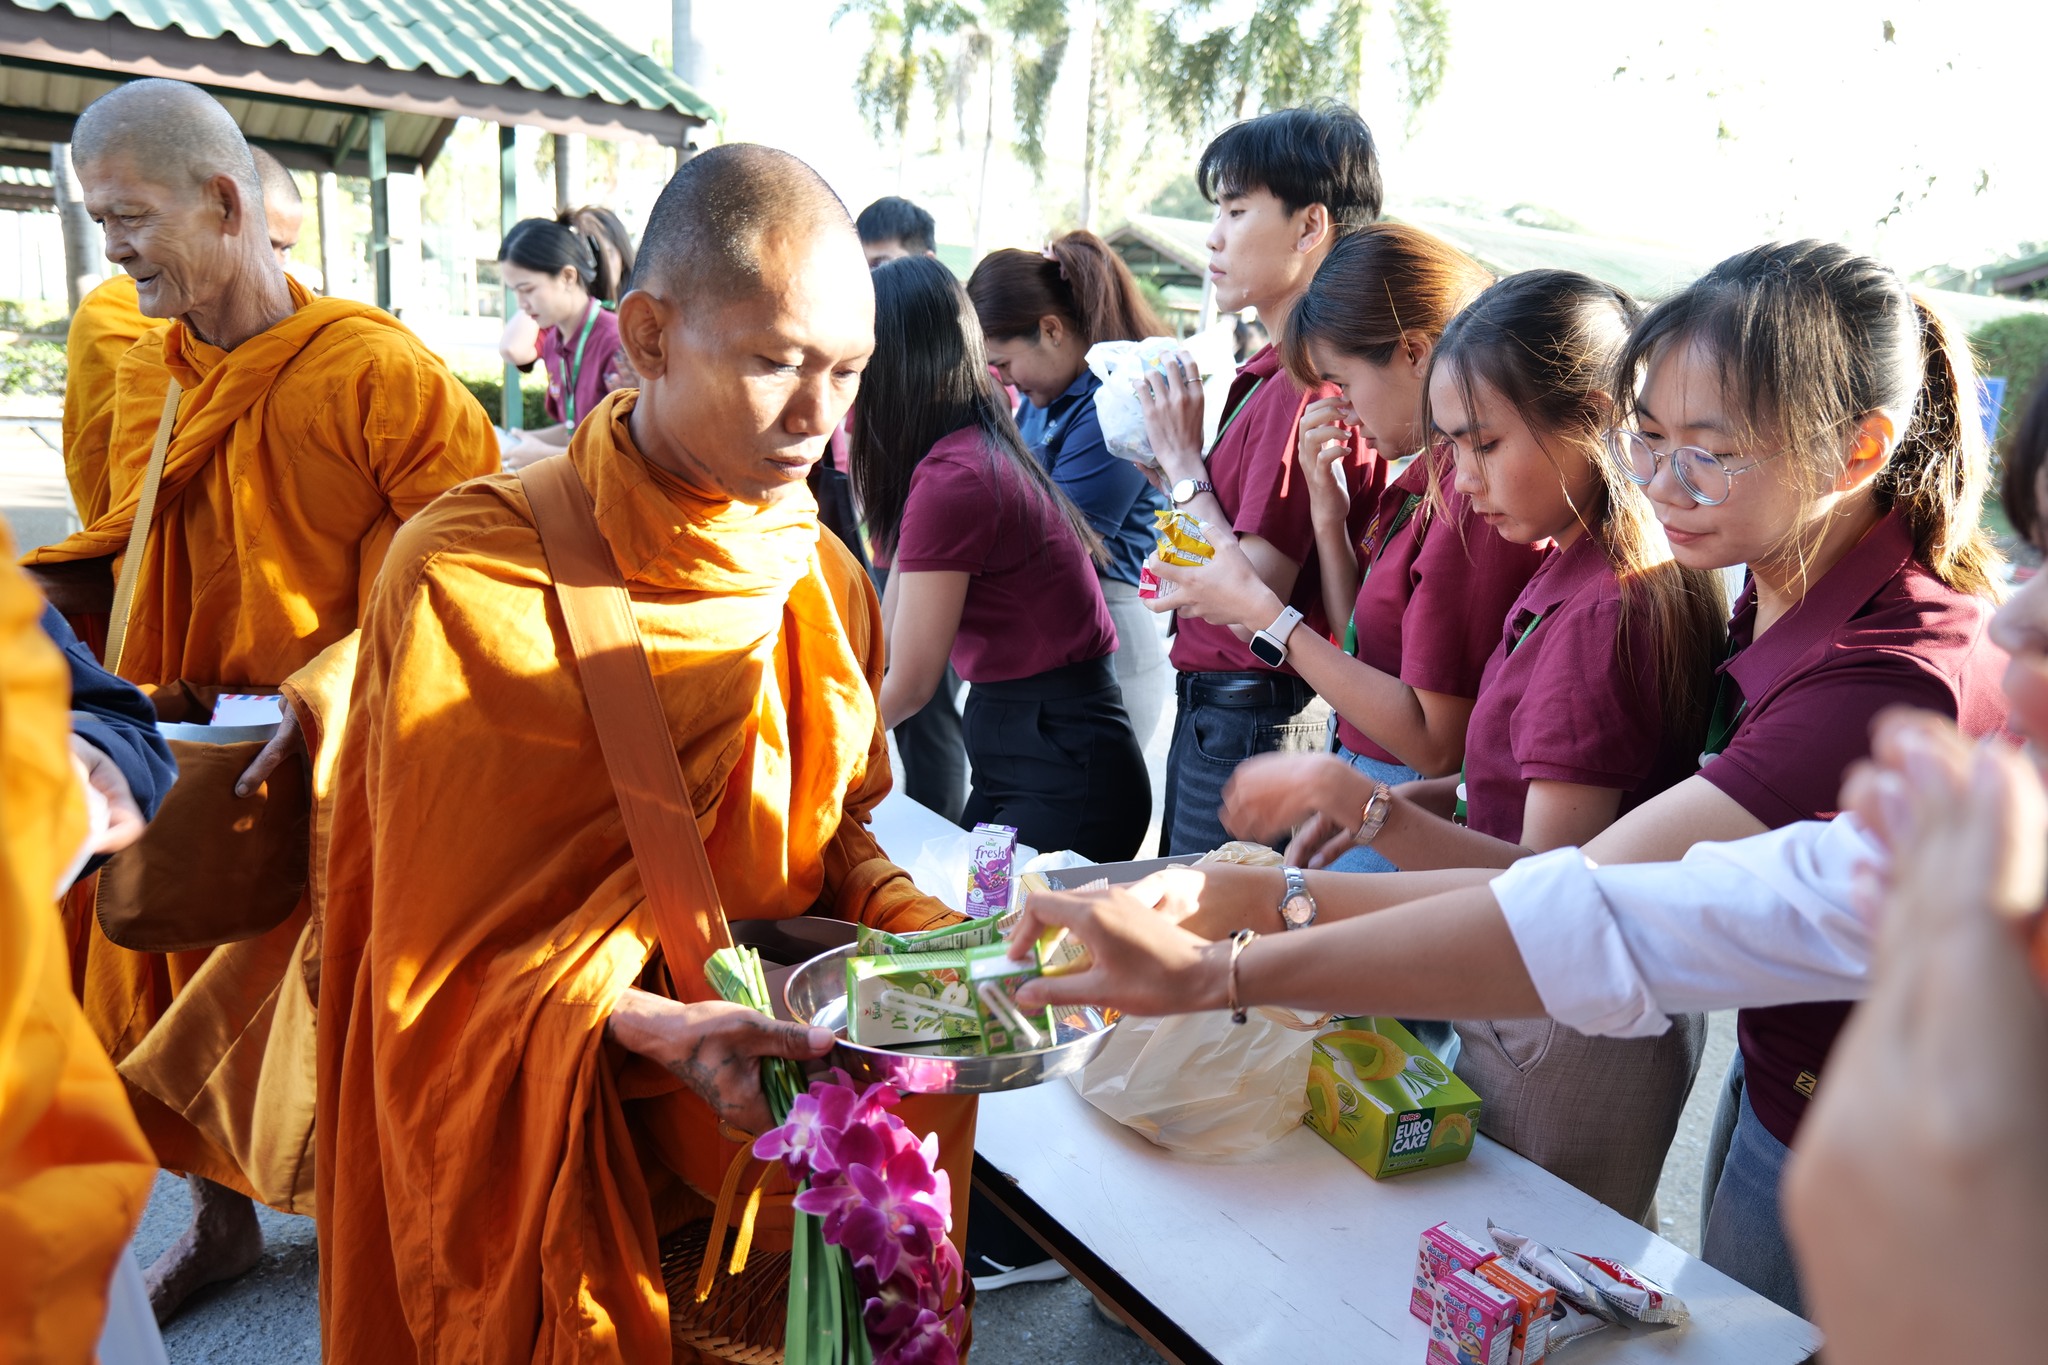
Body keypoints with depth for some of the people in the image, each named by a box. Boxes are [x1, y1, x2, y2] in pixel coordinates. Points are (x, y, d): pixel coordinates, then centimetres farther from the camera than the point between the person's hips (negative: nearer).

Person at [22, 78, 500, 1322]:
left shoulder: (377, 371, -17)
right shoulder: (149, 377, 6)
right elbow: (131, 547, 17)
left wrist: (322, 696, -31)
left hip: (328, 778, -6)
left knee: (323, 1020, 7)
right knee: (175, 998, 17)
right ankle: (221, 1223, 41)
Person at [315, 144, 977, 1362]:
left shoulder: (825, 579, 2)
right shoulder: (470, 575, -16)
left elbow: (833, 836, 8)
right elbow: (453, 942, -14)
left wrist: (929, 937, -12)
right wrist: (645, 1029, -30)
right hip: (552, 1160, -4)